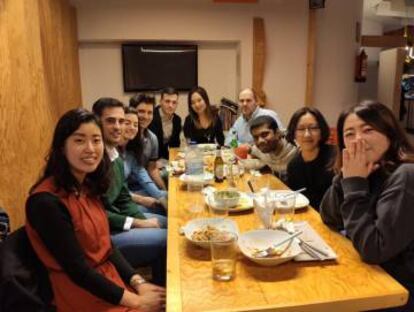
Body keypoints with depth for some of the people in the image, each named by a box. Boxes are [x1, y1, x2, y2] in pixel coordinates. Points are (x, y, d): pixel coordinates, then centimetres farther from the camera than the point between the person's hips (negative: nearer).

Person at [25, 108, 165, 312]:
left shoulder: (88, 187, 1)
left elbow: (107, 246, 5)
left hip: (110, 278, 7)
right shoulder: (46, 201, -22)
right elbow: (78, 270, -21)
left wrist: (138, 283, -5)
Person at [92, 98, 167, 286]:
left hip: (114, 218, 10)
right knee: (168, 239, -13)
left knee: (167, 224, 16)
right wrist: (136, 223, -16)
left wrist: (144, 220, -4)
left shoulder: (116, 156, 6)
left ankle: (159, 287, 29)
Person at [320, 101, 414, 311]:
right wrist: (346, 177, -16)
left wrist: (355, 183, -25)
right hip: (375, 275, 6)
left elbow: (373, 250, -27)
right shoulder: (371, 173, -1)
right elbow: (330, 220, -1)